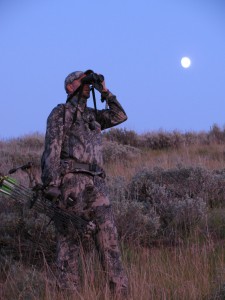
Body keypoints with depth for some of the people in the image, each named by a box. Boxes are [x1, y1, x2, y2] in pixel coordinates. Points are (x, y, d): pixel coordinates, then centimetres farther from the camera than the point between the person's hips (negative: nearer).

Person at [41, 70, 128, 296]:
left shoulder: (91, 116, 26)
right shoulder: (60, 113, 3)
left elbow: (119, 116, 27)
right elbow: (52, 148, -7)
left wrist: (105, 91, 20)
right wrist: (51, 183, -17)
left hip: (95, 184, 7)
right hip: (70, 181, -7)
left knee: (108, 237, -2)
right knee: (69, 240, -6)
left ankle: (120, 292, -3)